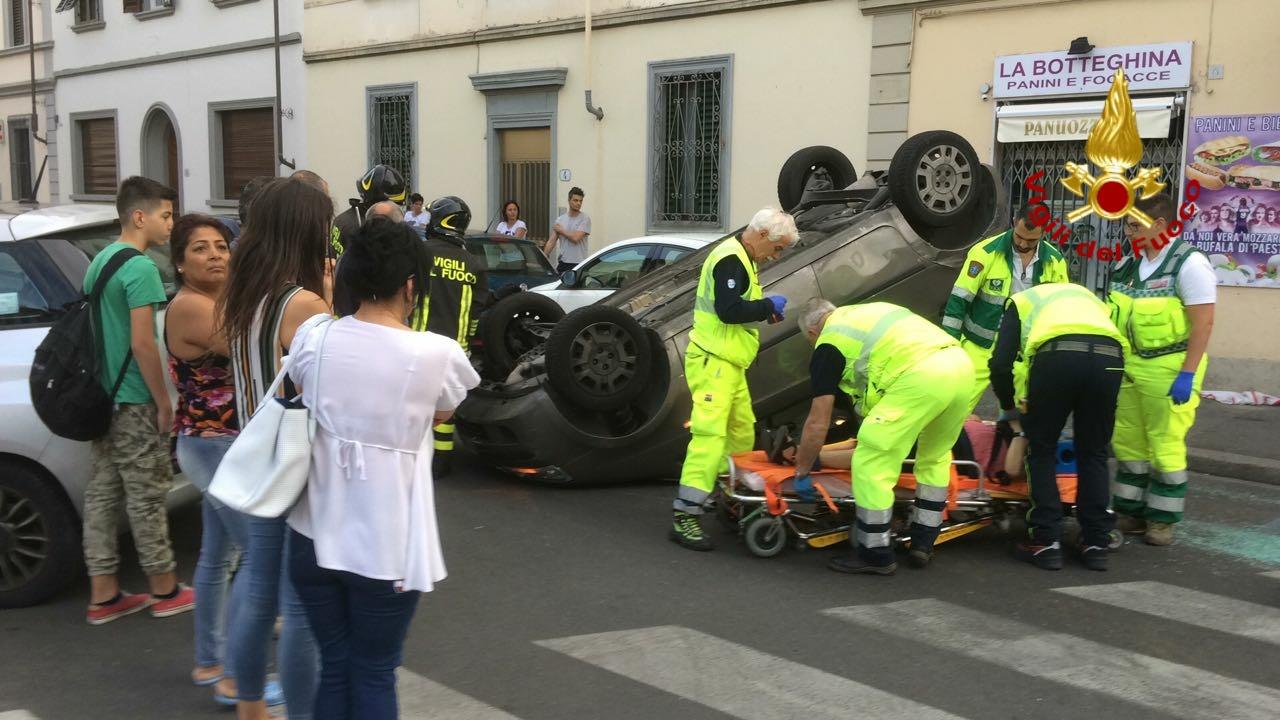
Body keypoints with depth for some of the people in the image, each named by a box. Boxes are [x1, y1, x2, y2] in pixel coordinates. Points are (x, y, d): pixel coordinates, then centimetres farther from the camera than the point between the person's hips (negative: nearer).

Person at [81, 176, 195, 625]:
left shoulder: (100, 260, 12)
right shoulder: (140, 267, -17)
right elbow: (142, 343, -22)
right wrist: (164, 402, -14)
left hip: (104, 397, 9)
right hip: (134, 402, -9)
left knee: (103, 492, 11)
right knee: (147, 496, 2)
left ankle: (103, 595, 18)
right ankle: (165, 590, 14)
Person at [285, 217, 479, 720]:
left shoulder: (312, 336, -5)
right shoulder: (436, 355, -14)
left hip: (315, 535, 3)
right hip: (385, 546, -3)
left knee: (333, 670, 18)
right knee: (374, 677, 12)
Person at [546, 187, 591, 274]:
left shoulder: (585, 218, -6)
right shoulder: (560, 219, 9)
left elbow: (576, 238, -18)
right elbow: (552, 241, 7)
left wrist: (560, 230, -4)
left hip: (578, 264, -5)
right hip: (562, 262, 5)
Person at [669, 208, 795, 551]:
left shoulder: (740, 257, 17)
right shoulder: (730, 258, -16)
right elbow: (728, 310, -26)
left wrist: (765, 311, 9)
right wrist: (769, 305, -13)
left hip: (729, 363, 11)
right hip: (713, 362, -11)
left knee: (742, 431, 16)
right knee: (710, 436, -15)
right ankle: (684, 517, -15)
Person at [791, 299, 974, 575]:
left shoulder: (828, 343, 12)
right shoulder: (869, 313, 34)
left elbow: (818, 423, 11)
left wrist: (802, 473, 23)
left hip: (922, 376, -8)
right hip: (962, 365, 8)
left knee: (870, 463, 4)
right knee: (935, 458, 27)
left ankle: (875, 555, 12)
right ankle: (923, 544, 32)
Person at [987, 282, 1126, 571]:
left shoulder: (1022, 300, 32)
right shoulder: (1089, 297, 42)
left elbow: (1001, 363, 20)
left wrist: (1009, 407, 36)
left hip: (1056, 355, -3)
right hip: (1109, 357, 3)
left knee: (1042, 450, 13)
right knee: (1093, 454, 18)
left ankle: (1046, 543, 10)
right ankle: (1096, 544, 19)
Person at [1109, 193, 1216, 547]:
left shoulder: (1189, 263, -12)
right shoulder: (1131, 264, 10)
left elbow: (1203, 322, -15)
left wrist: (1187, 375, -19)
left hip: (1169, 368, -7)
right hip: (1129, 366, 7)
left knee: (1165, 446, 0)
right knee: (1128, 441, 11)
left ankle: (1162, 520, 13)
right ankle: (1129, 513, 23)